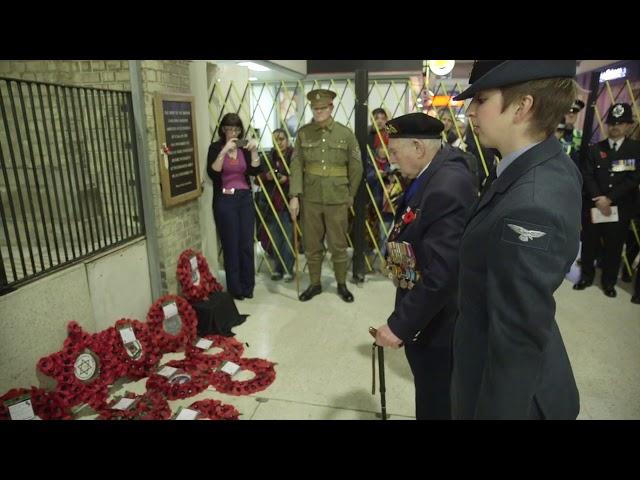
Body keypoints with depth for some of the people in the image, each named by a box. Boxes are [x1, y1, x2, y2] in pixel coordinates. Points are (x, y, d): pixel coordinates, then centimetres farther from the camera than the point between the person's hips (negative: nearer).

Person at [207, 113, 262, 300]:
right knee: (231, 245, 0)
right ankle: (235, 288, 13)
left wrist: (254, 152, -18)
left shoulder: (244, 147, 8)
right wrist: (224, 151, -25)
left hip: (245, 198, 3)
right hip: (224, 200, -3)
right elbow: (212, 173, -17)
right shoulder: (216, 147, -2)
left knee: (247, 243, 4)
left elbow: (255, 171, -4)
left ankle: (248, 286, 17)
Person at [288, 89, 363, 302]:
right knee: (312, 245, 11)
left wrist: (350, 195, 5)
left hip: (337, 199, -1)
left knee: (338, 245, 8)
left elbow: (356, 167, 3)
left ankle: (342, 284, 26)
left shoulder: (346, 134, -2)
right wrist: (294, 196, -9)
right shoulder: (303, 133, 2)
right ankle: (314, 284, 27)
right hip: (310, 198, 2)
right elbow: (296, 165, -2)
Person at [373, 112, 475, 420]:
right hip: (426, 320, 9)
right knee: (431, 398, 28)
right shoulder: (437, 171, 2)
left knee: (436, 406, 14)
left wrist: (399, 325, -24)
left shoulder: (446, 188, -29)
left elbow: (440, 275, -32)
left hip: (436, 326, -9)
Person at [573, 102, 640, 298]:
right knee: (589, 244, 8)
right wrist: (598, 199, -15)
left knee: (614, 247, 7)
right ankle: (586, 276, 25)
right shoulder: (595, 149, 7)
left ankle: (609, 281, 23)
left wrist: (609, 198, -15)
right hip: (593, 206, 1)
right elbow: (587, 176, -2)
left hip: (620, 208, -1)